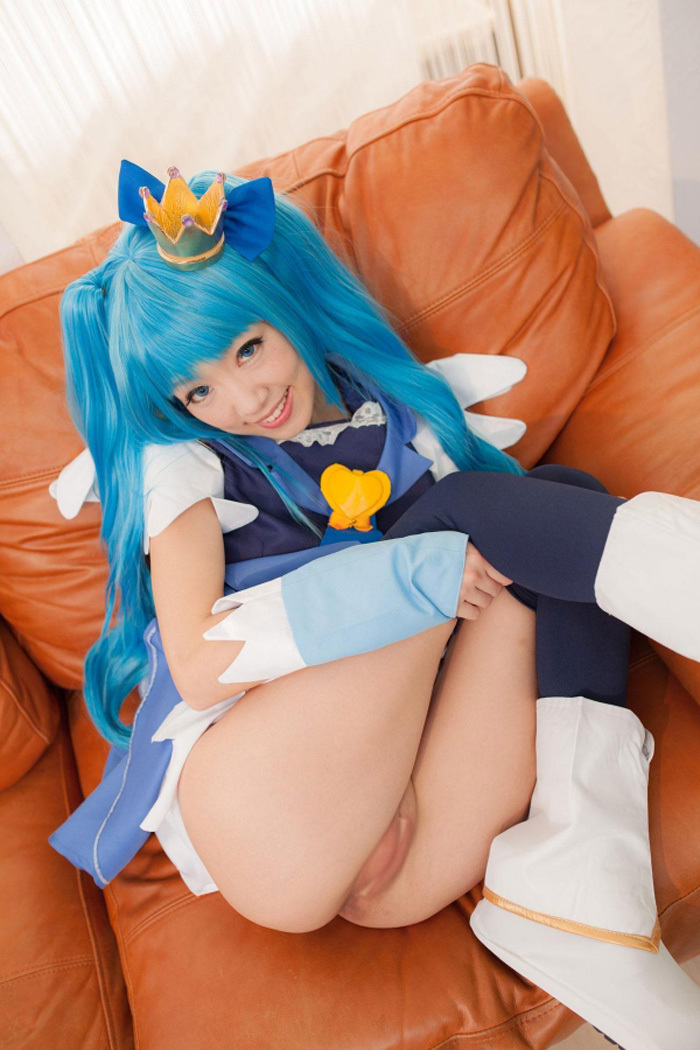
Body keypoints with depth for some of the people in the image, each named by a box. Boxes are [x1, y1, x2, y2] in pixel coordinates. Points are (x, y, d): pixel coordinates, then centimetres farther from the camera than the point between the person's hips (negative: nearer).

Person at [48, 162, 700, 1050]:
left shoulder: (396, 404, 17)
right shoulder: (180, 464, 5)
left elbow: (496, 538, 17)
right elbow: (197, 666, -9)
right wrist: (412, 575, -17)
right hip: (253, 826, -4)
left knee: (565, 498, -11)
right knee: (453, 505, -15)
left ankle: (576, 896, -24)